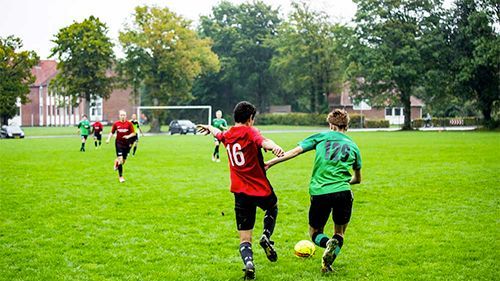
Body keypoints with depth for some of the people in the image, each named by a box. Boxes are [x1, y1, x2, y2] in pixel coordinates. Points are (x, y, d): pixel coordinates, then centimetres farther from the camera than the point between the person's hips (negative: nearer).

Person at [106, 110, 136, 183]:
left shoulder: (129, 124, -1)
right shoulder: (116, 124, 0)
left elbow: (133, 133, -1)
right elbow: (112, 132, 10)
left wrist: (128, 136, -20)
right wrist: (108, 139, -5)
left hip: (126, 144, 2)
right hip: (119, 143, -2)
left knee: (123, 161, 9)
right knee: (120, 159, -14)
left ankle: (116, 162, 47)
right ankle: (120, 176, -4)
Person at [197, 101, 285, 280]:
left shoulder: (227, 136, 10)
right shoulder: (249, 131, -6)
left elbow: (217, 133, 36)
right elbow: (263, 142, -30)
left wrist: (209, 128, 60)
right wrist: (274, 147, -53)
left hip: (241, 193, 3)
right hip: (261, 189, -3)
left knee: (244, 239, 5)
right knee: (272, 207, 32)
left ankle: (248, 263, -23)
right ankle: (266, 236, 9)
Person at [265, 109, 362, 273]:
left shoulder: (321, 137, 10)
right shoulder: (353, 146, 17)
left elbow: (296, 151, 1)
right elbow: (357, 179, 28)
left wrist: (270, 163, 6)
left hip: (319, 192, -1)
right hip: (343, 192, 1)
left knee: (315, 232, 19)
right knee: (339, 233, 20)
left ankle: (328, 243, -17)